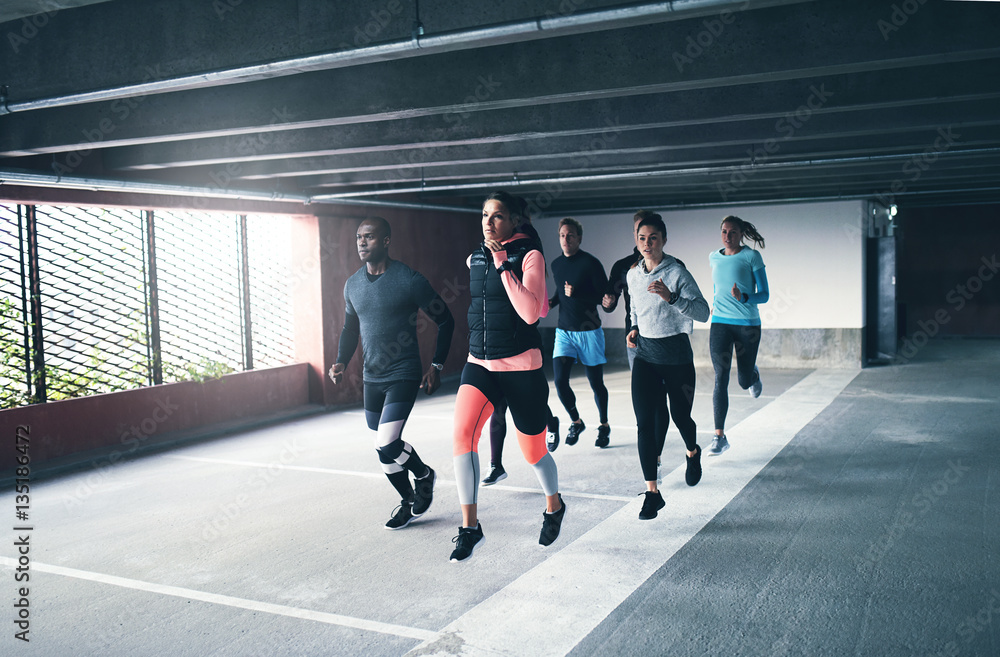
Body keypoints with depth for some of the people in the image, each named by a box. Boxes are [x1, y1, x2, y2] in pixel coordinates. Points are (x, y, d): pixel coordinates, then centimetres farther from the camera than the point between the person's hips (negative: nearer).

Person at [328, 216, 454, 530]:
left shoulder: (409, 280, -12)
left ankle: (424, 474, 14)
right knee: (385, 448, 12)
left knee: (387, 446, -16)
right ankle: (408, 500, 33)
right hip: (372, 378, 6)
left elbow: (445, 321, -3)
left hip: (403, 376, -6)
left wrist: (437, 365, -4)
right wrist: (341, 362, 3)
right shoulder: (352, 284, 6)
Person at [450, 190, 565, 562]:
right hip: (479, 363, 4)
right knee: (463, 431, -21)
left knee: (533, 451, 10)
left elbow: (531, 312, -23)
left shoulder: (529, 256, -9)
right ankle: (470, 527, -13)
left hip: (521, 367, -4)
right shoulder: (475, 260, 8)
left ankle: (554, 506, 41)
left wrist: (502, 263, -22)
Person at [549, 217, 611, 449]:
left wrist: (576, 294, -23)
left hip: (589, 331, -4)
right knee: (560, 381, -8)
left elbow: (605, 297, -12)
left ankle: (604, 425, 27)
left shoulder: (590, 263, -11)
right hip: (564, 330, 4)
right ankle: (576, 421, 16)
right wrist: (552, 302, 2)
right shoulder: (556, 264, 8)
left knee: (596, 383, 6)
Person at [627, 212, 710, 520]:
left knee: (680, 416, 11)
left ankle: (693, 453, 48)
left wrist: (671, 298, -31)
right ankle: (652, 492, -5)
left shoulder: (677, 273, -12)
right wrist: (635, 328, 7)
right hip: (645, 355, 4)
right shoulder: (633, 275, 5)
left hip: (676, 355, -3)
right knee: (645, 421, -9)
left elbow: (703, 312, -19)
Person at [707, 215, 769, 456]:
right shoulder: (714, 257, 7)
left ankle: (754, 374, 48)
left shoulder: (751, 256, -6)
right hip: (720, 323, 2)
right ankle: (720, 437, -5)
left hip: (747, 324, -2)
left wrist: (743, 298, -24)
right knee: (720, 379, -8)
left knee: (744, 381, 8)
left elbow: (764, 295, -7)